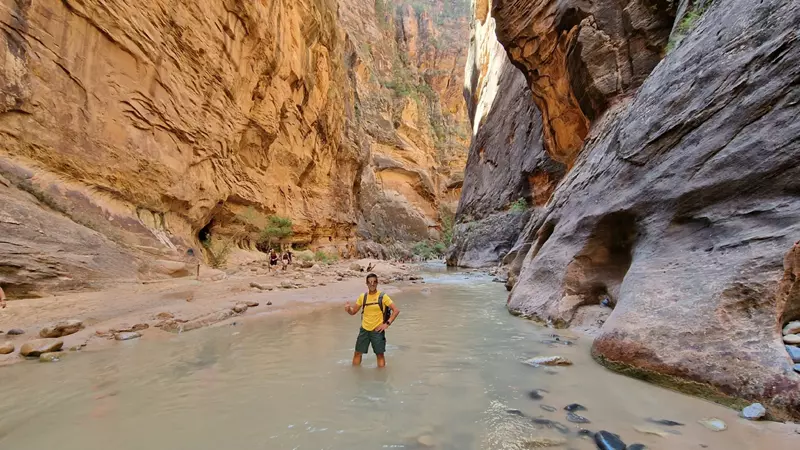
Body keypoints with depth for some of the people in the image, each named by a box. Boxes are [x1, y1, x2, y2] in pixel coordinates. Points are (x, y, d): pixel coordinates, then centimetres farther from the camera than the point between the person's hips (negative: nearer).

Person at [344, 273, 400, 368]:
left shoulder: (382, 297, -8)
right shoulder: (363, 297, 3)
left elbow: (396, 310, -10)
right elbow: (353, 312, 9)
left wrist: (387, 323, -16)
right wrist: (348, 309, -14)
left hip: (377, 330, -3)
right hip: (364, 329, 4)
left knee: (380, 354, 4)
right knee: (358, 353, 11)